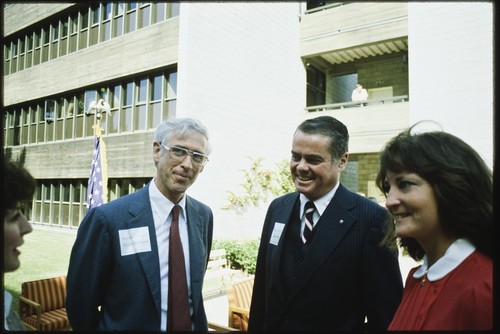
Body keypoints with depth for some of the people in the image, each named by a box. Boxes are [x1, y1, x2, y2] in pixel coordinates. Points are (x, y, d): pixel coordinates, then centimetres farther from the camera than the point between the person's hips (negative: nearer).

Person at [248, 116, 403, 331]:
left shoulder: (371, 218, -20)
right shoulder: (277, 209, -4)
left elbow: (385, 310, -15)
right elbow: (262, 287, 2)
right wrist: (255, 327, 4)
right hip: (271, 326, 5)